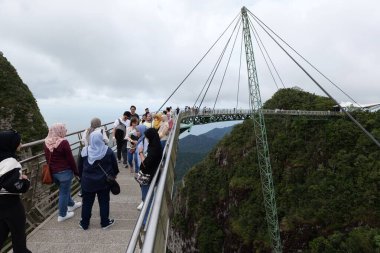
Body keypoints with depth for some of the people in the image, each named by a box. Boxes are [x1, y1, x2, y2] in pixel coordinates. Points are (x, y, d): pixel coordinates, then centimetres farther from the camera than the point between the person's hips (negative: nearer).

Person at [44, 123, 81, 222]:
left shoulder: (46, 143, 1)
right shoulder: (63, 142, -20)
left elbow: (47, 158, 10)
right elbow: (70, 159, -16)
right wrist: (76, 171, -4)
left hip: (53, 172, 7)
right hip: (64, 172, -7)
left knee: (64, 190, 25)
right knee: (64, 192, 8)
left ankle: (71, 205, 45)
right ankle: (62, 215, 20)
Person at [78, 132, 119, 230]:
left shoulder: (84, 151, -7)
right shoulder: (108, 151, -11)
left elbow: (80, 167, 3)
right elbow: (114, 165, -2)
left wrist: (81, 177, 18)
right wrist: (114, 174, 16)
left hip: (87, 182, 1)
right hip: (104, 182, -1)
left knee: (87, 203, 14)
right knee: (104, 202, 11)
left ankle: (84, 223, 26)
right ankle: (105, 222, 20)